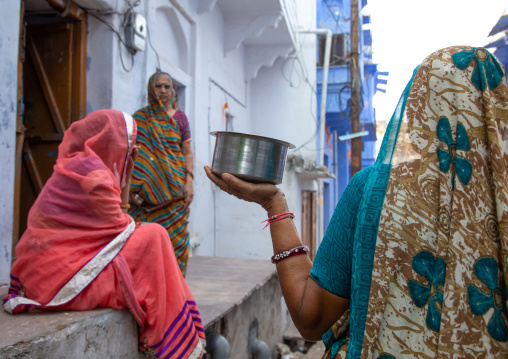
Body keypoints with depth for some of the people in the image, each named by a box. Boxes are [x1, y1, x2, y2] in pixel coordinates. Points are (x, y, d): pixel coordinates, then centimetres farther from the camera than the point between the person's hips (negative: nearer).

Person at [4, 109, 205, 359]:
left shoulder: (77, 165, 16)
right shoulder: (93, 173, -16)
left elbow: (116, 213, 18)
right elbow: (119, 226, -12)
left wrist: (126, 171, 14)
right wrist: (140, 229, 8)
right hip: (64, 274, -11)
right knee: (152, 237, -9)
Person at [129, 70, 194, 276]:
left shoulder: (180, 117, 10)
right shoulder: (140, 117, 7)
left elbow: (187, 153, 8)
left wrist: (189, 182, -5)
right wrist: (132, 188, -7)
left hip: (175, 190, 1)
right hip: (147, 191, -1)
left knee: (175, 238, 0)